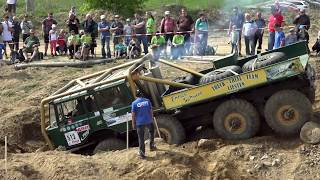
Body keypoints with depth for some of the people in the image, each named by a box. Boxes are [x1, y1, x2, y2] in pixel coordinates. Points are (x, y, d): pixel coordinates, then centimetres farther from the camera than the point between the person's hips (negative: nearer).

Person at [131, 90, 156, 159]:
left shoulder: (134, 103, -3)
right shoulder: (147, 101, 3)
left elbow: (133, 114, -5)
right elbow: (151, 111, 6)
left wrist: (133, 123, 1)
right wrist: (152, 119, 16)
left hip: (140, 123, -2)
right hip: (148, 121, 2)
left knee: (141, 138, 4)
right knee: (151, 132, 30)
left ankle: (142, 153, 6)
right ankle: (152, 146, 31)